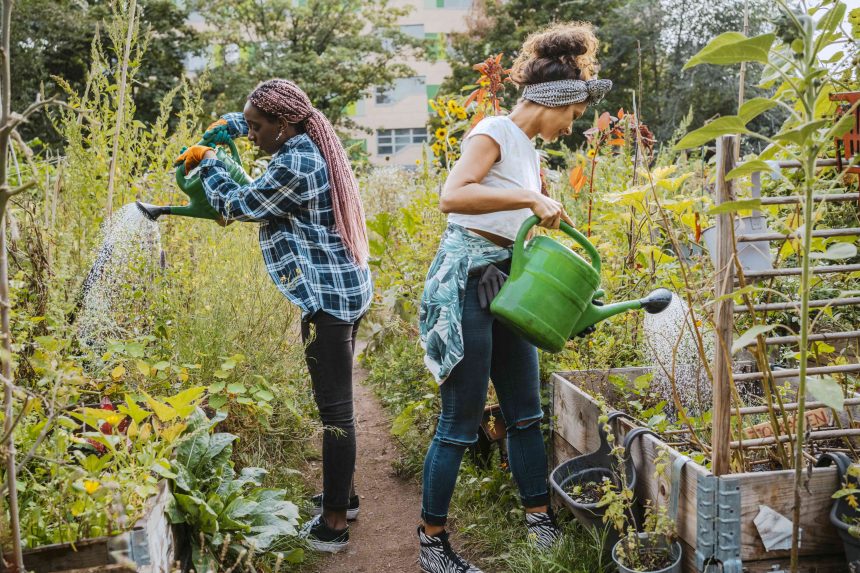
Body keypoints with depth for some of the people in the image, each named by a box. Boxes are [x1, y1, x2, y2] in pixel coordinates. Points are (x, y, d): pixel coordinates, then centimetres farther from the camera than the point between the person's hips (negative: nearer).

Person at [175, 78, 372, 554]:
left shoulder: (295, 167, -18)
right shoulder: (309, 146, 12)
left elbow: (239, 204, -6)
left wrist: (207, 164, 9)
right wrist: (218, 131, 21)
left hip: (327, 297, -11)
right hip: (345, 288, 11)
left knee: (335, 409, -4)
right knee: (336, 402, 19)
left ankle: (334, 523, 6)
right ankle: (343, 495, 32)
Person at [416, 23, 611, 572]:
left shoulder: (529, 150, 18)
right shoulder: (494, 132, -9)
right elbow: (452, 197, -27)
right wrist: (530, 199, -27)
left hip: (508, 283, 9)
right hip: (467, 280, -9)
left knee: (526, 412, 13)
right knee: (461, 422, -3)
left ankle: (540, 519, 27)